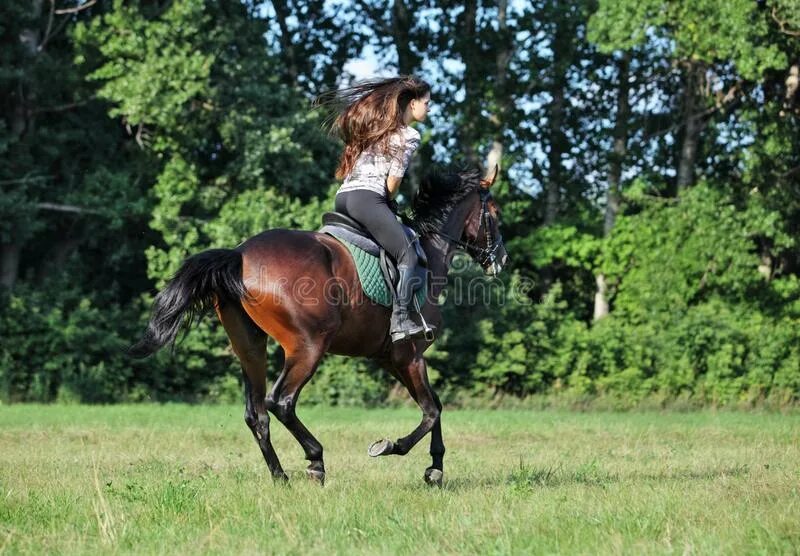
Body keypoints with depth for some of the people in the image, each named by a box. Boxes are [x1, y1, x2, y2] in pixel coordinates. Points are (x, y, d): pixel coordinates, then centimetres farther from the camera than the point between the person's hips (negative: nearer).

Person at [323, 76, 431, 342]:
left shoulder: (375, 124, 25)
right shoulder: (410, 136, 0)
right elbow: (393, 181, -4)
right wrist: (389, 201, 16)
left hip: (342, 197, 9)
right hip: (368, 199, -9)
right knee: (407, 256, -7)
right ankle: (400, 321, -20)